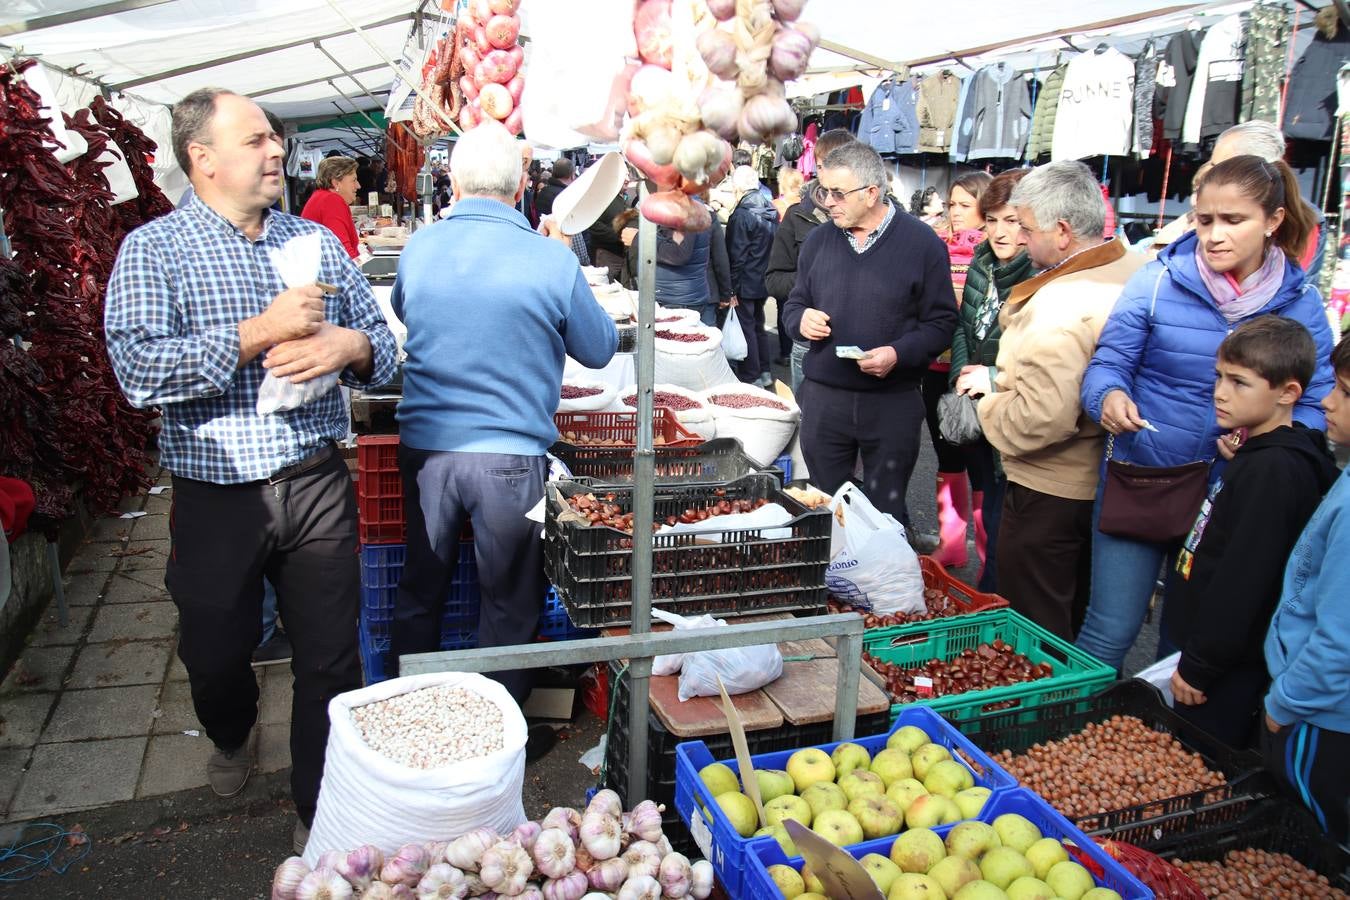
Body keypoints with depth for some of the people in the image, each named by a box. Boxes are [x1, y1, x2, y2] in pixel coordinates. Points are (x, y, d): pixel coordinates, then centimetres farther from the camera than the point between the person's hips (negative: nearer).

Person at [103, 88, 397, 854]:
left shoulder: (318, 240, 9)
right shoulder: (153, 249, -3)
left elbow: (382, 349, 8)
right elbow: (137, 369, -16)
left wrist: (350, 345, -15)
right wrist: (256, 335, -23)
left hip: (318, 484, 2)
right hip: (218, 496, -2)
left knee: (332, 659, 7)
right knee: (216, 658, 17)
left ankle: (320, 812, 28)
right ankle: (233, 735, 53)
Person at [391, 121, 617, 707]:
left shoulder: (418, 248, 0)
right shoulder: (551, 259, -11)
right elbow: (600, 351, 3)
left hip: (424, 447, 3)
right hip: (511, 455, -3)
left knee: (419, 592, 20)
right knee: (509, 605, 14)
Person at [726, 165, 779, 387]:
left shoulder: (741, 215, -18)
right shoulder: (771, 211, 5)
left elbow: (736, 256, -19)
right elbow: (774, 248, 12)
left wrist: (731, 289, -15)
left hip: (745, 284, -8)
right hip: (764, 281, 8)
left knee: (745, 327, 1)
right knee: (758, 325, 19)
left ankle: (750, 376, 7)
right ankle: (764, 372, 25)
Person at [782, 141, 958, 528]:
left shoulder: (922, 243, -4)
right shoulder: (818, 241, 7)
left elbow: (941, 322, -4)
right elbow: (794, 305, 17)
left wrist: (898, 353, -21)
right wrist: (800, 320, -7)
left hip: (893, 404, -3)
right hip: (823, 398, 3)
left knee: (886, 515, 8)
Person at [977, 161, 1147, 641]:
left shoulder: (1057, 309, -28)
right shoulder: (1138, 273, 0)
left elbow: (1041, 418, -33)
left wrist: (988, 398, -14)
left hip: (1050, 493, -9)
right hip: (1109, 481, 9)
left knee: (1035, 629, 8)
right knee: (1083, 617, 25)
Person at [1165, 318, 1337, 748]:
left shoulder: (1273, 470, -22)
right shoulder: (1257, 455, 9)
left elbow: (1243, 581, -24)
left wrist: (1199, 665, -18)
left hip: (1230, 673, -10)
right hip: (1218, 656, 10)